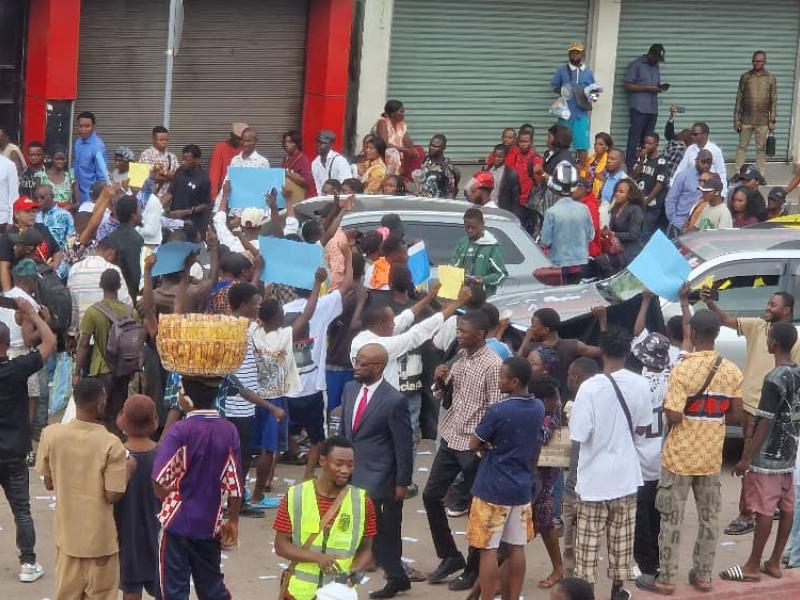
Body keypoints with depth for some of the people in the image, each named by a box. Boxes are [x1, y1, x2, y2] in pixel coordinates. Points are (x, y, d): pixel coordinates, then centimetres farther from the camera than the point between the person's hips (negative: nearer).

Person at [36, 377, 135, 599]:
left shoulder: (51, 434, -9)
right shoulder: (111, 444, -19)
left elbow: (49, 484, 1)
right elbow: (113, 496, -16)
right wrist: (128, 470, 0)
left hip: (67, 533, 3)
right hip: (100, 537, -3)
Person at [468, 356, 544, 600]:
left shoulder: (498, 412, -19)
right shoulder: (538, 408, 2)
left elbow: (474, 444, -9)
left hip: (493, 490, -7)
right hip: (521, 488, 7)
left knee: (488, 549, 0)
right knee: (516, 548, 10)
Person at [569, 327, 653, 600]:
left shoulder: (590, 387, -20)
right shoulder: (640, 385, -7)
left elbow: (579, 434, -17)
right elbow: (642, 427, 4)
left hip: (595, 475, -4)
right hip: (626, 473, 4)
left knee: (589, 539, 6)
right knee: (622, 536, 15)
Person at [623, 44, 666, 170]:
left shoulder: (655, 67, 19)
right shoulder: (636, 65, -1)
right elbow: (627, 85, -7)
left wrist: (660, 87, 5)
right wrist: (647, 88, -14)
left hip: (653, 109, 6)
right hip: (639, 108, -6)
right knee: (634, 140, -7)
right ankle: (631, 168, -8)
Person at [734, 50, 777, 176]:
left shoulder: (770, 78, 0)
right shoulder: (745, 77, 1)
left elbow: (774, 100, 1)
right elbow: (739, 99, 3)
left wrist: (772, 121, -3)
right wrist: (736, 119, -1)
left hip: (763, 120, -1)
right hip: (746, 119, 1)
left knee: (761, 148, 5)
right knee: (742, 146, 4)